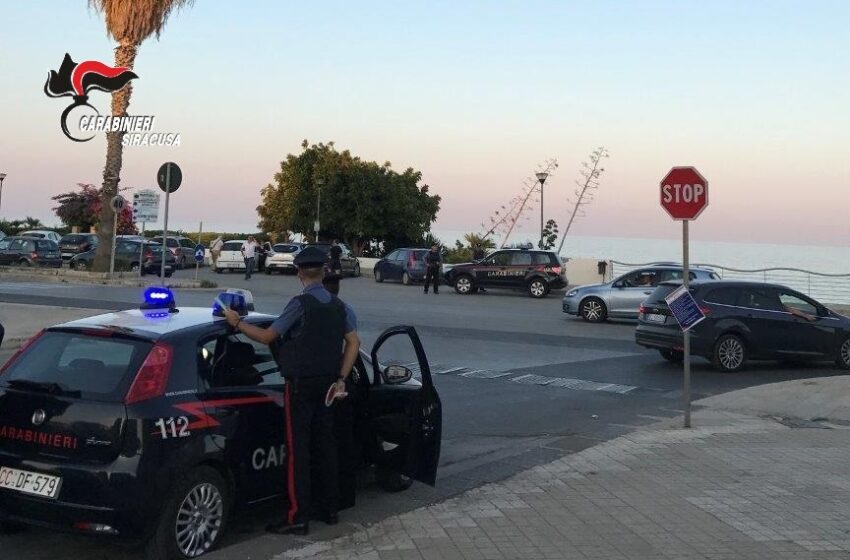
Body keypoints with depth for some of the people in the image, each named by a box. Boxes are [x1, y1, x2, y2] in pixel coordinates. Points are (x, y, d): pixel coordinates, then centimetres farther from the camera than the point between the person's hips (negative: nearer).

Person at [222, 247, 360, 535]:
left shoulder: (300, 304, -14)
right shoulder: (339, 306, 7)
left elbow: (267, 336, -12)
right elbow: (353, 343, 4)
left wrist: (237, 323, -1)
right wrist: (341, 379, 6)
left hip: (300, 384, -7)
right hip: (326, 383, 7)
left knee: (298, 448, -4)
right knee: (326, 443, 14)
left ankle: (298, 516, -3)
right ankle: (331, 508, 20)